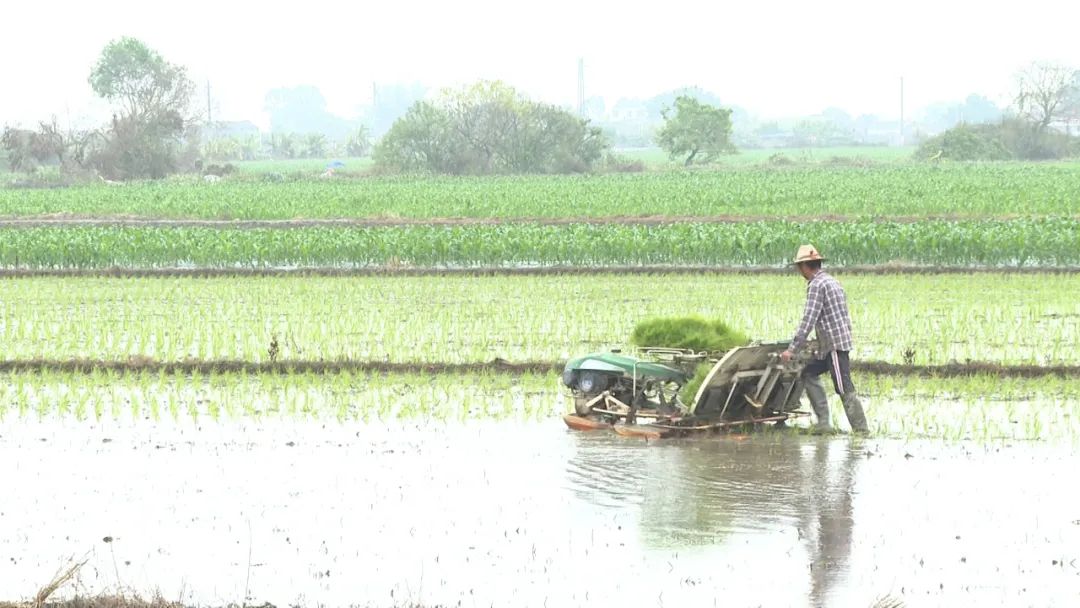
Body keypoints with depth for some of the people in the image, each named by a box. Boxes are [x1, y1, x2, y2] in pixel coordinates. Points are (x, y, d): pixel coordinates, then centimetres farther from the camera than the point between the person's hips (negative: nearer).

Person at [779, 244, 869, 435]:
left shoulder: (816, 285, -11)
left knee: (845, 389, -9)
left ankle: (861, 429, -9)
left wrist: (792, 349, -16)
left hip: (834, 344, -10)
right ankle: (823, 423, 8)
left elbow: (808, 320, -18)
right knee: (809, 374, 14)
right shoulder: (832, 282, 18)